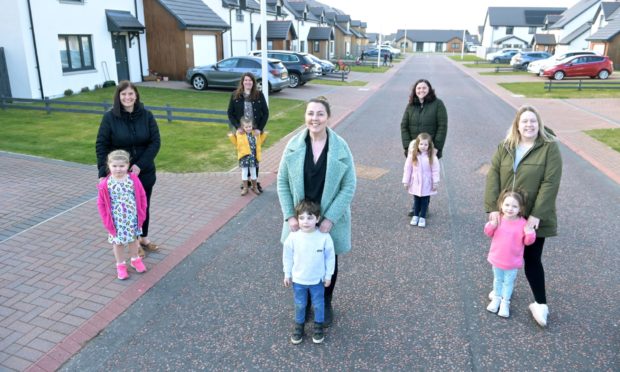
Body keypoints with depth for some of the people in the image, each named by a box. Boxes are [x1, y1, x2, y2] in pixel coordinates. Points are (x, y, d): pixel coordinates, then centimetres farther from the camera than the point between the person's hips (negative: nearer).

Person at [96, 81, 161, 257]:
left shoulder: (146, 115, -6)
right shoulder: (110, 117, -10)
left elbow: (155, 142, -8)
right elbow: (101, 145, -8)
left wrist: (140, 165, -17)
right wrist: (103, 172, -16)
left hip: (144, 172, 2)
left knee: (144, 205, 16)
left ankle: (144, 238, 36)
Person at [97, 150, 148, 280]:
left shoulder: (134, 179, -11)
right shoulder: (105, 184, -14)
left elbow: (142, 197, -2)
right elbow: (101, 203, -5)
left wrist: (141, 214, -1)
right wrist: (107, 221, -6)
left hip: (132, 218, 1)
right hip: (116, 220, -1)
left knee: (133, 239, 20)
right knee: (118, 242, 13)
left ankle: (135, 260, 41)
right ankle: (121, 265, 31)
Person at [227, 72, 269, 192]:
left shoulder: (259, 95, -3)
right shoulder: (235, 95, -2)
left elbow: (266, 113, -2)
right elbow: (230, 113, 0)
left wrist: (260, 128, -11)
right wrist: (237, 127, -13)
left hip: (256, 131, 0)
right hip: (242, 131, 1)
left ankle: (255, 180, 14)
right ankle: (246, 180, 21)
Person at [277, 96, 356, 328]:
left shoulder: (341, 148, -12)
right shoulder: (294, 145, -8)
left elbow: (349, 187, -11)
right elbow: (282, 182, -2)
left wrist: (330, 218, -16)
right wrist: (289, 215, -9)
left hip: (330, 219, -1)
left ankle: (326, 303, 42)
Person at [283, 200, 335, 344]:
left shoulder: (324, 237, -22)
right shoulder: (293, 237, -20)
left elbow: (330, 257, -8)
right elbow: (287, 256, -5)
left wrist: (328, 275, -1)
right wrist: (287, 274, 3)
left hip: (318, 279, 0)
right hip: (298, 279, 1)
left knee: (318, 304, 20)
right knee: (300, 304, 21)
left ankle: (319, 325, 44)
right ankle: (299, 325, 44)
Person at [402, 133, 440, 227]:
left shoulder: (432, 156, -14)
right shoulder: (412, 155, -11)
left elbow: (435, 170, -8)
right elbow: (407, 168, -5)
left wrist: (435, 182, -8)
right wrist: (406, 181, -2)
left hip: (427, 183, -1)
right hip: (416, 182, 1)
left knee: (425, 201, 9)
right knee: (416, 200, 14)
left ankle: (422, 217, 21)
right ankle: (415, 216, 28)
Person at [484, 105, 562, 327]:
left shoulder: (549, 147, -10)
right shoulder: (505, 146, 1)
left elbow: (550, 183, -15)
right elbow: (493, 175, -6)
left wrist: (536, 215, -19)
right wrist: (493, 208, -15)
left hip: (534, 217, -3)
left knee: (532, 259, 2)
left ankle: (540, 304, 17)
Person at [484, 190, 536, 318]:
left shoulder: (522, 223, -16)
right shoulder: (498, 219, -9)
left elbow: (528, 241, -11)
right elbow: (489, 234, 3)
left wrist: (530, 233, -30)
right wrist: (491, 225, -17)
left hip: (512, 261, -2)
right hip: (497, 258, 2)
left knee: (509, 282, 14)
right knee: (498, 280, 21)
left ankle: (505, 302, 31)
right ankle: (497, 298, 40)